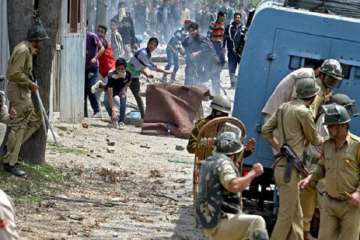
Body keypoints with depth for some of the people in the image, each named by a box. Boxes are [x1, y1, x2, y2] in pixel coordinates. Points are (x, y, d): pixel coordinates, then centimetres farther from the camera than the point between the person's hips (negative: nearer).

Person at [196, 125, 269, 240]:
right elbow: (234, 186, -32)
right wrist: (253, 173, -20)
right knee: (257, 222, -20)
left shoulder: (208, 162, 15)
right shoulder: (223, 163, -14)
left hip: (211, 225, 10)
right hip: (220, 224, -10)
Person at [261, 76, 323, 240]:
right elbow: (314, 139, 0)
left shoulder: (284, 107, 12)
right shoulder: (304, 112, -12)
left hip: (281, 164, 9)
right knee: (286, 214, -5)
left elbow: (266, 130, 16)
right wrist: (325, 140, 20)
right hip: (289, 168, -9)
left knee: (296, 214, 15)